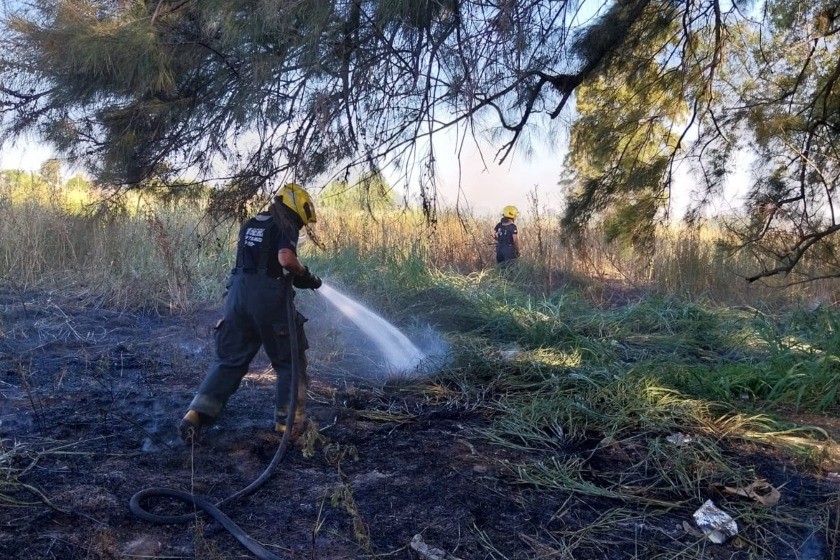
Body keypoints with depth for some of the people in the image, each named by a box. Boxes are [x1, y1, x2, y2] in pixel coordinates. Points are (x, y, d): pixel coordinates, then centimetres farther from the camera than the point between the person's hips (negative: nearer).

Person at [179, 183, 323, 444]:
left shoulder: (250, 225, 21)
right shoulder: (285, 226, -3)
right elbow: (286, 258, -21)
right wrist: (306, 276, -3)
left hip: (238, 293, 7)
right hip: (269, 298, -6)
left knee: (229, 360, 12)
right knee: (290, 361, 9)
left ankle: (196, 414, 2)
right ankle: (288, 420, 13)